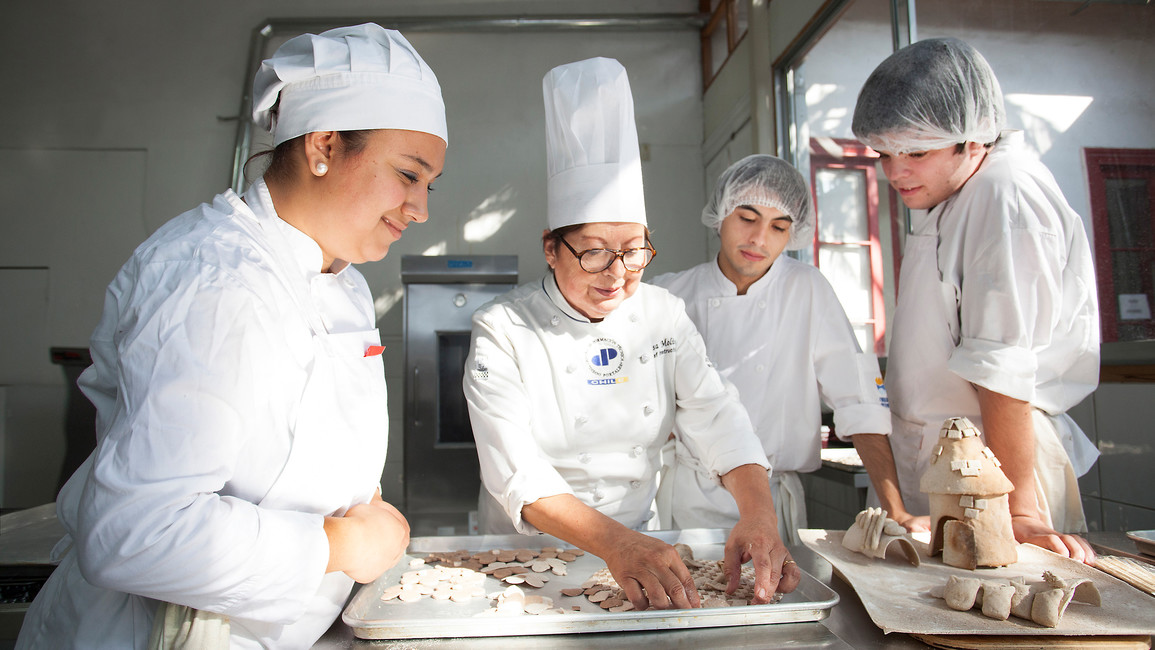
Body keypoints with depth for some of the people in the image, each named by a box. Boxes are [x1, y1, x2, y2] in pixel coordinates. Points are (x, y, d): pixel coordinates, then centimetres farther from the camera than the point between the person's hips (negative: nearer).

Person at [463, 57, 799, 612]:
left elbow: (716, 419, -6)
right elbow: (515, 472, -21)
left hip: (639, 542, 2)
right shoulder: (503, 330, -12)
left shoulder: (662, 314, 0)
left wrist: (759, 518, -24)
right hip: (524, 552, -1)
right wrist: (614, 543, -36)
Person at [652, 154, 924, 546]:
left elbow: (860, 404, -3)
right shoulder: (668, 295, 1)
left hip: (770, 504, 0)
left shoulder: (807, 290, 0)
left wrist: (897, 513, -8)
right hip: (681, 501, 1)